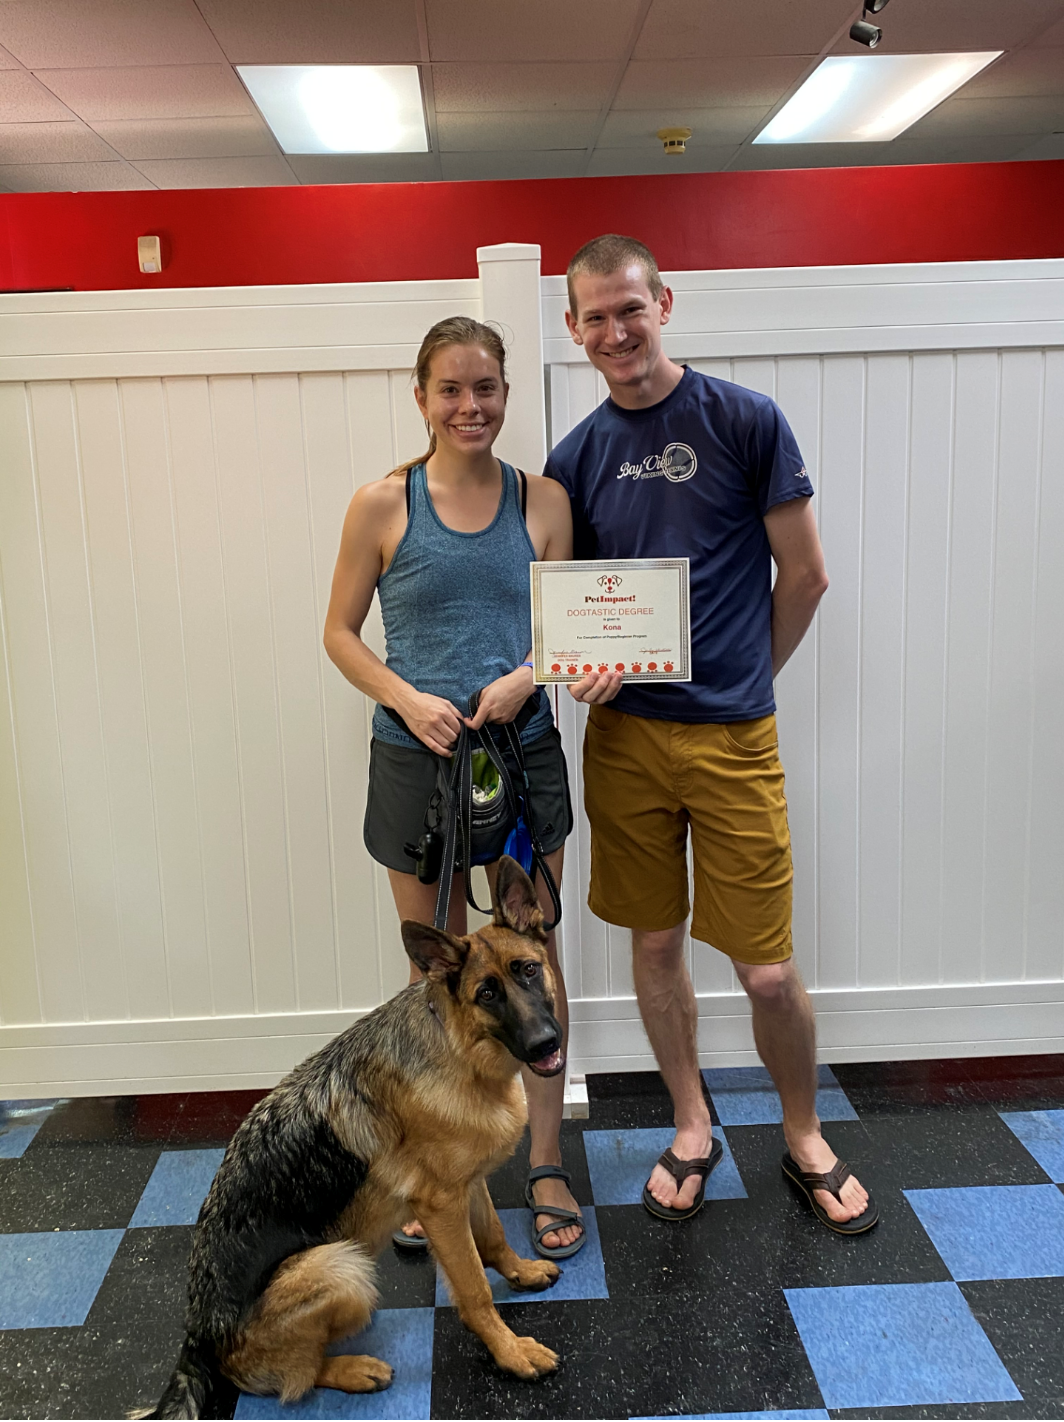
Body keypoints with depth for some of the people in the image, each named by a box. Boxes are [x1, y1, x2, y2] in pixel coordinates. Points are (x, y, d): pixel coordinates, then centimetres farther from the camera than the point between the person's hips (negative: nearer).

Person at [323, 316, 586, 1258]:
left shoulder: (543, 501, 1)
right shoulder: (383, 505, -4)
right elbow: (342, 633, 1)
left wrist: (528, 675, -15)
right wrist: (408, 698, -15)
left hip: (524, 756, 1)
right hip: (416, 760, -1)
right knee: (437, 969, 12)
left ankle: (546, 1167, 27)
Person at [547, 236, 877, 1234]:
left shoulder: (745, 420, -4)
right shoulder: (575, 459, 7)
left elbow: (804, 576, 0)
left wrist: (739, 679, 6)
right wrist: (585, 663, -9)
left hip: (732, 737, -3)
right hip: (623, 731, 4)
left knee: (766, 969, 1)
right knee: (654, 943, 12)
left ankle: (805, 1140, 28)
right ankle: (692, 1129, 34)